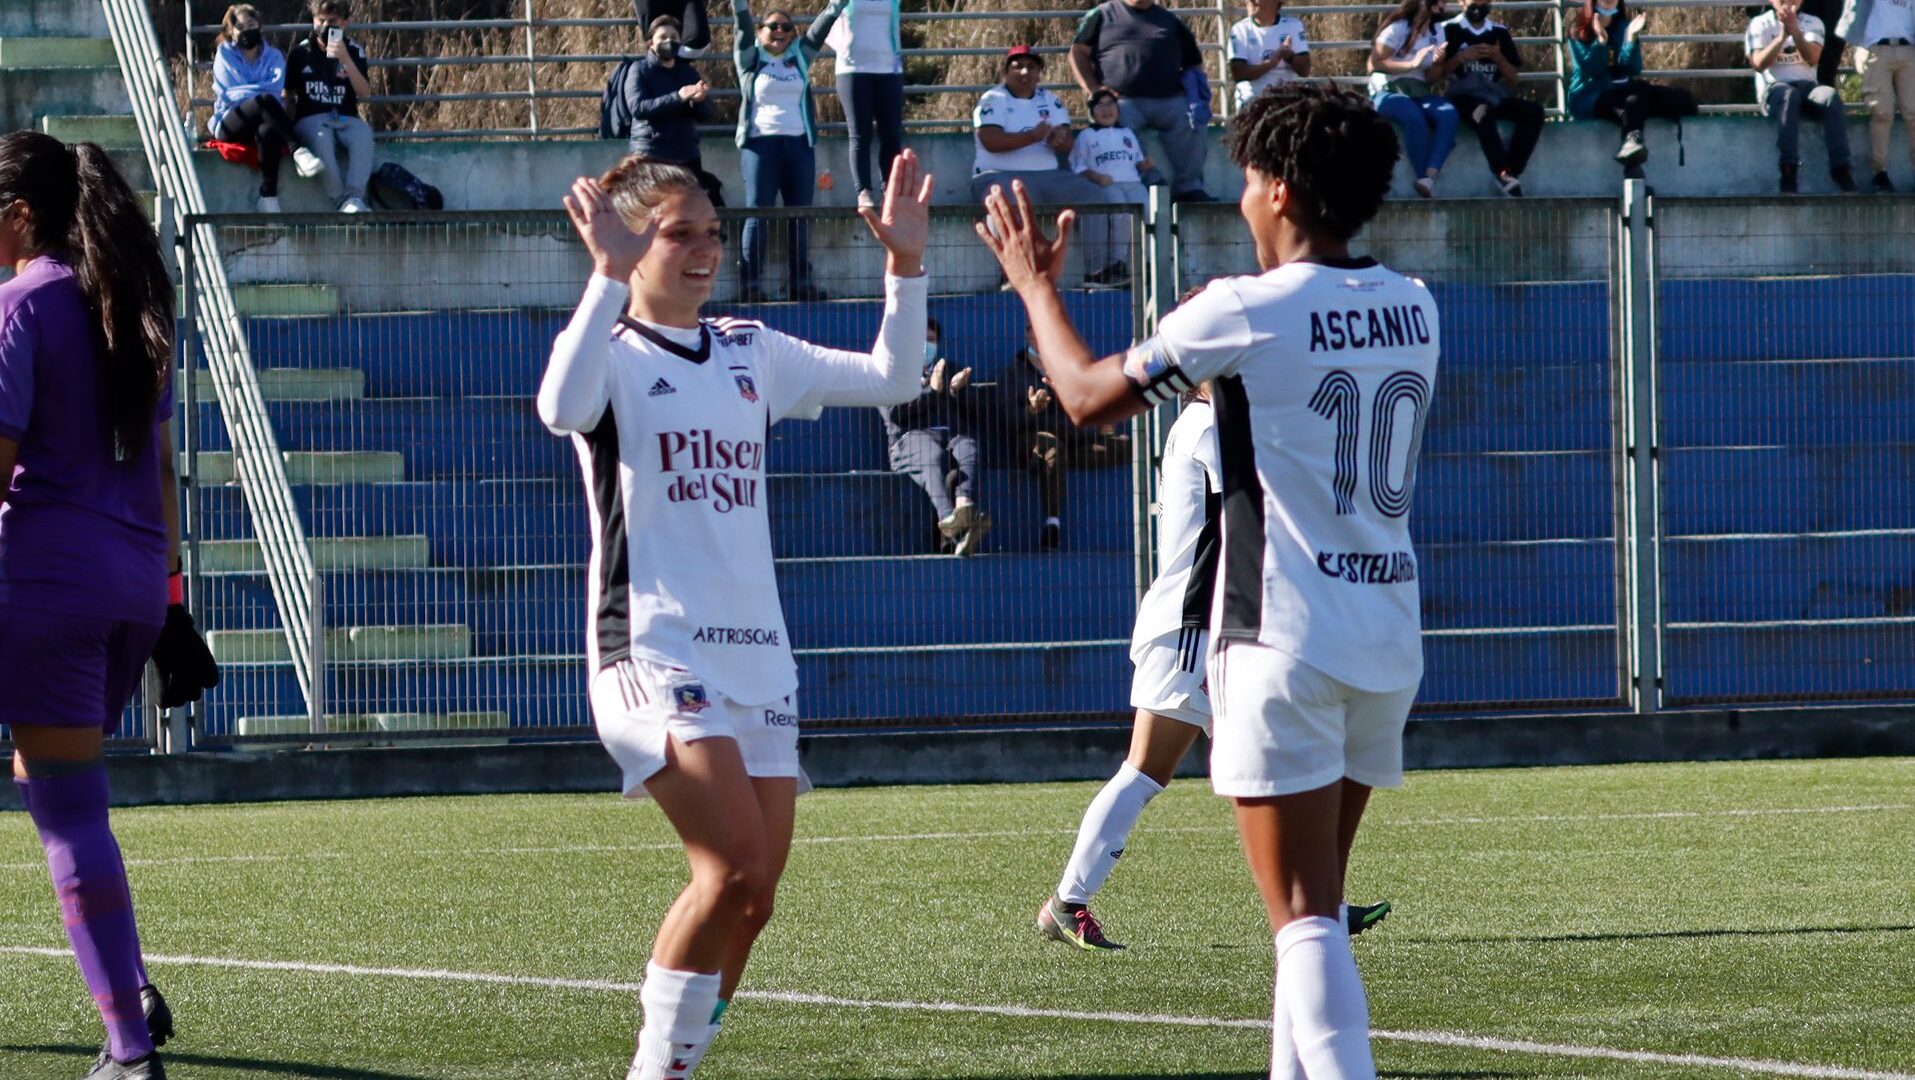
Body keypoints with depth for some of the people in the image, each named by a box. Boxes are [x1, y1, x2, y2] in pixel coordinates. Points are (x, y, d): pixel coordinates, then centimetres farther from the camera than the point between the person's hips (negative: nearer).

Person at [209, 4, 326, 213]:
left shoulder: (274, 56, 16)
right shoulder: (225, 55, 11)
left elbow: (277, 86, -4)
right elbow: (229, 94, -3)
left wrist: (246, 91, -10)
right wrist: (262, 92, -7)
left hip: (262, 122, 1)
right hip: (230, 124, -1)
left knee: (268, 132, -40)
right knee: (266, 100, -34)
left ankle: (268, 198, -43)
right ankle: (299, 151, -43)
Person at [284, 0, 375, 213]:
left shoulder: (354, 51, 9)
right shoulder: (301, 53, 9)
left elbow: (364, 93, -2)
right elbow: (287, 94, 13)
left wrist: (345, 60, -13)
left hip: (345, 119, 1)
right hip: (310, 120, -1)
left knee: (363, 134, -34)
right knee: (321, 138, -37)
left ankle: (354, 197, -41)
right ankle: (339, 199, -36)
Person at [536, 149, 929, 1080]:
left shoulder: (752, 355, 16)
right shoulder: (612, 351, -2)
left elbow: (890, 380, 17)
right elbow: (562, 408, -26)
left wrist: (906, 267, 4)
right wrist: (609, 278, -32)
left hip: (757, 656, 7)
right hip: (653, 651, -7)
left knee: (749, 899, 2)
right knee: (735, 864, -21)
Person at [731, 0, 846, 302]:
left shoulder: (800, 56, 14)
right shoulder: (751, 58, 6)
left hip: (799, 143, 4)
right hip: (760, 142, -4)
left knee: (799, 216, 5)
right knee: (758, 215, -5)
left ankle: (801, 282, 8)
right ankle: (750, 284, -6)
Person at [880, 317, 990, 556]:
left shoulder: (951, 371, 34)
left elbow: (973, 413, 23)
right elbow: (893, 413, 3)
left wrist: (957, 390, 3)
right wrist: (931, 390, -1)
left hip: (954, 436, 3)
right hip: (912, 438, -3)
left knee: (968, 451, -36)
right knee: (934, 455, -41)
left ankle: (964, 508, -66)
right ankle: (948, 519, -68)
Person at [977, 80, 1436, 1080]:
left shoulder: (1248, 311, -10)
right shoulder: (1414, 311, 8)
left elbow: (1089, 395, 2)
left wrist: (1036, 284, 18)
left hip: (1284, 641, -7)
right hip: (1389, 638, 7)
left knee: (1305, 916, -9)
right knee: (1317, 903, 18)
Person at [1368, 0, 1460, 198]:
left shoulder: (1437, 31, 12)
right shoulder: (1398, 29, -6)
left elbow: (1432, 78, 13)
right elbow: (1374, 64, -13)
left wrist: (1437, 63, -10)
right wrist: (1411, 64, -20)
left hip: (1420, 93, 5)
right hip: (1389, 91, -5)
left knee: (1449, 114, -27)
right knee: (1415, 117, -38)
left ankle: (1429, 177, -38)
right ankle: (1423, 178, -27)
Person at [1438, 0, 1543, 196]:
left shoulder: (1500, 32, 18)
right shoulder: (1450, 30, 9)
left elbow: (1513, 77, 15)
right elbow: (1437, 73, 4)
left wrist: (1498, 58, -3)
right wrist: (1461, 58, -10)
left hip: (1497, 96, 4)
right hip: (1465, 97, -4)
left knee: (1534, 111, -24)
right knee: (1483, 112, -39)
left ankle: (1511, 172, -29)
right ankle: (1503, 173, -44)